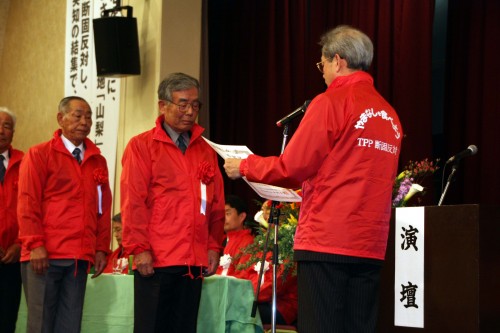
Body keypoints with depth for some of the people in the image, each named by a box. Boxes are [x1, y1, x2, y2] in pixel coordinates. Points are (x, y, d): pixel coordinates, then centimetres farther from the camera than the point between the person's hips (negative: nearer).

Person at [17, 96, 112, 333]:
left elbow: (104, 208, 15)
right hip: (44, 255, -4)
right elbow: (27, 203, -5)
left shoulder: (97, 161, 15)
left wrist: (102, 249, 8)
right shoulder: (39, 154, 1)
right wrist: (35, 244, -14)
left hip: (80, 258, 4)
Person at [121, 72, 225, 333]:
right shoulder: (142, 146, 0)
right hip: (155, 260, -4)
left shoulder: (206, 151, 14)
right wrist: (139, 249, -12)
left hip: (195, 261, 5)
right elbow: (133, 202, -6)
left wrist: (214, 246, 4)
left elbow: (217, 204, 13)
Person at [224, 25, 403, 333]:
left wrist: (244, 167, 9)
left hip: (325, 242, -6)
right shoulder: (389, 115, 12)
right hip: (370, 247, 6)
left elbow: (291, 169, -6)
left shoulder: (331, 102, -6)